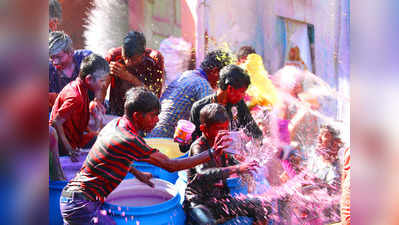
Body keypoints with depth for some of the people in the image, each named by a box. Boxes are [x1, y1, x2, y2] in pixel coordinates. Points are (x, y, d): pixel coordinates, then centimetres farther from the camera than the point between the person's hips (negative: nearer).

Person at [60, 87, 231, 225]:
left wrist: (138, 174, 20)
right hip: (82, 205, -10)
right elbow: (171, 166, -22)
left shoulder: (116, 123, 3)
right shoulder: (130, 140, -25)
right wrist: (211, 153, -21)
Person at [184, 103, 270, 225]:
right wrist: (236, 169, -43)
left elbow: (232, 162, 18)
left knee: (262, 207, 4)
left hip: (221, 198, 7)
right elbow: (204, 174, -34)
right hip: (199, 202, -7)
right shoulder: (198, 147, -16)